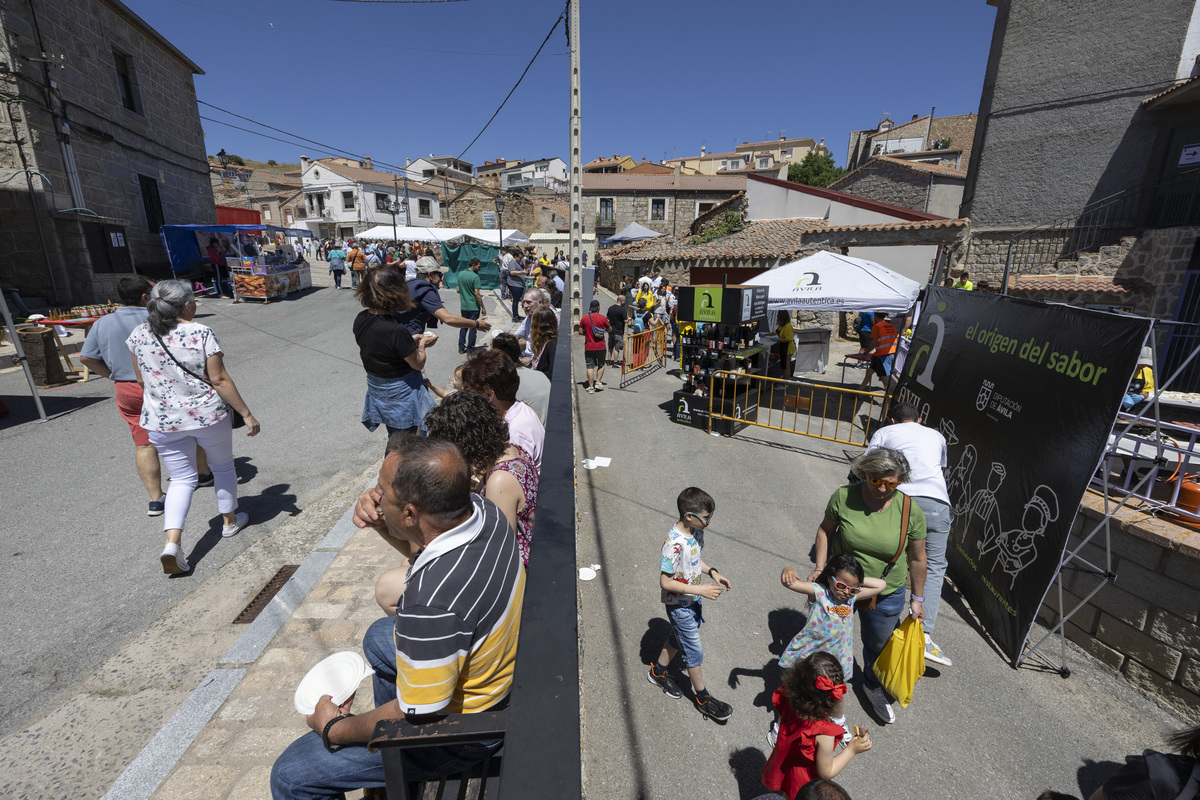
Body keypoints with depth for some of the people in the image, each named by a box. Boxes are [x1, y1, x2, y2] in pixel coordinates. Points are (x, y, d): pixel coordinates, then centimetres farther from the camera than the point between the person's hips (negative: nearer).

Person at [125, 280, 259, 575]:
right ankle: (230, 520, 34)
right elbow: (219, 379, -17)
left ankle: (172, 542, -3)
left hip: (163, 421, 4)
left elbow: (142, 379, 9)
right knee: (223, 466, 19)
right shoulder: (202, 334, -15)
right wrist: (247, 414, -11)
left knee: (182, 478, 12)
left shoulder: (139, 335, -1)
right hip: (209, 416, -3)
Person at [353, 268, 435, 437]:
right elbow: (418, 364, -18)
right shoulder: (396, 330, -30)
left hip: (376, 386, 8)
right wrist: (422, 344, 0)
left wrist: (410, 340, 6)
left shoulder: (360, 319, -6)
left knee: (394, 440, 25)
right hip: (400, 392, -7)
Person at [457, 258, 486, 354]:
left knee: (463, 327, 15)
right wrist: (483, 308, -14)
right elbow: (477, 293, -19)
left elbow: (458, 290, 12)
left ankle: (461, 347, 16)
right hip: (474, 306, -6)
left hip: (463, 306, 6)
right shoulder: (475, 276, -15)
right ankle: (470, 349, 8)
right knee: (473, 327, 3)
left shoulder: (460, 274, 6)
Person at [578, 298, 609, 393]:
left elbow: (580, 332, -1)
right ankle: (598, 382, 10)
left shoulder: (584, 318, -3)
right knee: (601, 365, 18)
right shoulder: (603, 318, -7)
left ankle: (591, 387, 4)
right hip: (600, 347, -1)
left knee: (590, 367, 4)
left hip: (589, 347, 1)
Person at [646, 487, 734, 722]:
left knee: (679, 638, 26)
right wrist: (699, 590, -28)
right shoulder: (674, 543, -34)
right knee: (695, 651, 9)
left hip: (693, 599, 8)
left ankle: (658, 672, 49)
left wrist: (712, 572, -5)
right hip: (679, 605, -8)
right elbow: (665, 582, -28)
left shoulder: (696, 531, -8)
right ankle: (703, 699, 32)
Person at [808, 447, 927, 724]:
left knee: (878, 646, 23)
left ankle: (872, 687, 55)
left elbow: (916, 558, -4)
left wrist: (918, 598, 4)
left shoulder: (911, 512, -17)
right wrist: (820, 568, -8)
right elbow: (826, 529, -3)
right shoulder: (844, 497, -20)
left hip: (886, 595, 1)